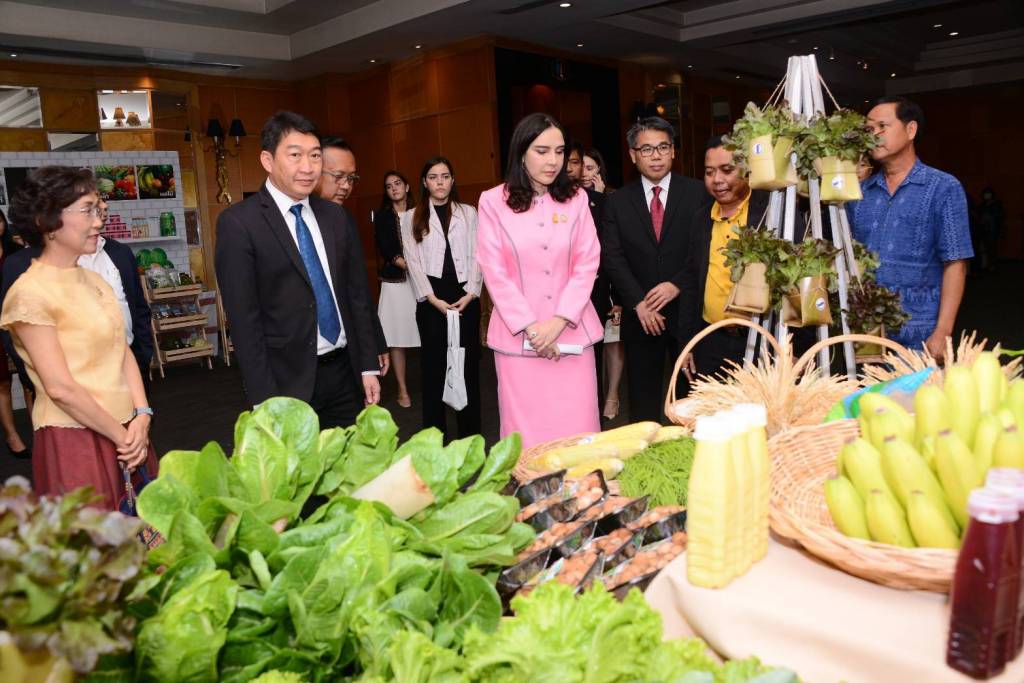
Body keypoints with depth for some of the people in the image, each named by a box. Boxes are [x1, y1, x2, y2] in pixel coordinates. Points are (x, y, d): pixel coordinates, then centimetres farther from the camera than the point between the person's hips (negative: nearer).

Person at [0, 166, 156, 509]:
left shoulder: (93, 281, 11)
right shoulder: (30, 293, -12)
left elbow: (124, 352, 9)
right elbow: (60, 387, -15)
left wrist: (141, 416, -5)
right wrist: (121, 437, -9)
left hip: (126, 432, 7)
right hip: (74, 440, -7)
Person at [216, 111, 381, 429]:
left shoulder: (337, 217, 7)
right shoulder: (238, 223, -9)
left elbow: (358, 295, 10)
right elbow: (244, 320, -11)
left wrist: (369, 366, 7)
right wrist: (265, 400, -13)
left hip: (345, 372, 5)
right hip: (288, 381, -5)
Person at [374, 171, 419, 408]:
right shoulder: (382, 216, 7)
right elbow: (386, 250, -3)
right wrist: (410, 266, -17)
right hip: (395, 283, 0)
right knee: (397, 338, -1)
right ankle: (402, 390, 9)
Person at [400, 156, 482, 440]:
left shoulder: (469, 213, 10)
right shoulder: (411, 217, 7)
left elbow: (476, 255, 5)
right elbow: (413, 261, 1)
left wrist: (470, 293, -7)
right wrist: (433, 298, -9)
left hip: (465, 295, 1)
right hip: (431, 297, -1)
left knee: (468, 361, 3)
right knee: (433, 363, 2)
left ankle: (470, 432, 12)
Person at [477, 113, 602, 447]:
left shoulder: (575, 199, 8)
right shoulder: (493, 201, 0)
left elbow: (587, 264, 2)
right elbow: (494, 272, -3)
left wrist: (559, 322, -9)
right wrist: (530, 327, -8)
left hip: (571, 334, 2)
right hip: (517, 336, -2)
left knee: (577, 428, 1)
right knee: (526, 429, 1)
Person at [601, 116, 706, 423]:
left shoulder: (697, 193, 2)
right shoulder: (617, 202, 5)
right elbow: (612, 257, -2)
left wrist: (677, 285, -15)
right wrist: (639, 303, -11)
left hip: (687, 311, -1)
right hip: (640, 316, 1)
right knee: (643, 402, 8)